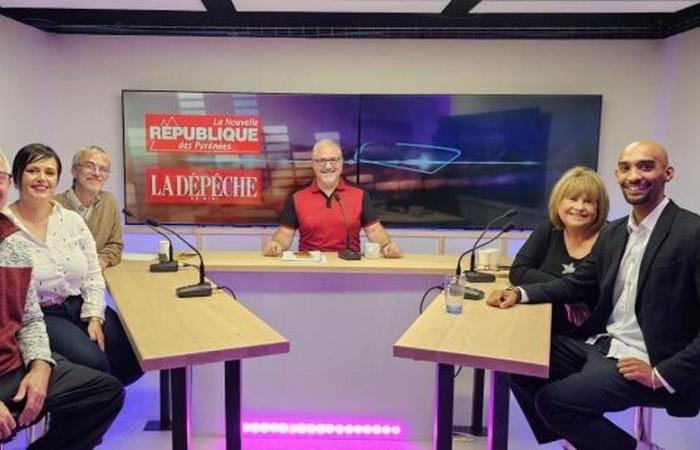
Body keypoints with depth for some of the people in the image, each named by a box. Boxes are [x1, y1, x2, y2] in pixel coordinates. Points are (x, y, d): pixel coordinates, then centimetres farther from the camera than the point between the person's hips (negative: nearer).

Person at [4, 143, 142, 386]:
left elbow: (93, 276, 8)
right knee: (93, 362, -26)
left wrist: (94, 318, -6)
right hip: (38, 316, -5)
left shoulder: (73, 220, 7)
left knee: (133, 360, -11)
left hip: (82, 307, 5)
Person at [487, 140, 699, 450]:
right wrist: (520, 293, 0)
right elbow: (579, 284, 15)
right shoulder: (612, 232, 8)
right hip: (599, 344, 8)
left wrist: (663, 375, -21)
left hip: (644, 361, -8)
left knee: (552, 399, -17)